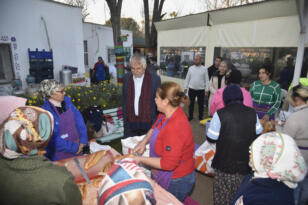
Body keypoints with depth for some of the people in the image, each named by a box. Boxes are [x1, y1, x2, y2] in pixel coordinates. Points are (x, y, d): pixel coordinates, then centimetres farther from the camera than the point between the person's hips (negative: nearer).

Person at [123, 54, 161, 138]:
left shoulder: (155, 79, -7)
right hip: (130, 123, 3)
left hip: (148, 123, -2)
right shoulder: (126, 78, 3)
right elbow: (125, 101, 10)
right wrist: (125, 120, 10)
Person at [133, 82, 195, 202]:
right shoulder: (167, 114, -7)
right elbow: (154, 128, 13)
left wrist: (141, 160, -21)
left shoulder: (175, 128, -35)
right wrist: (143, 142, -4)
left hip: (176, 182, -8)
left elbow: (168, 164, -32)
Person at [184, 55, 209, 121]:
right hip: (191, 89, 2)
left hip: (201, 90, -2)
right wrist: (185, 87, 5)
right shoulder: (191, 68, 3)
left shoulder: (204, 69, -2)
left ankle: (200, 117, 24)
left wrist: (206, 89, -5)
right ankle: (190, 116, 26)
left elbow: (206, 80, -1)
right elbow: (187, 78, 7)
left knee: (200, 104, 9)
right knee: (191, 103, 11)